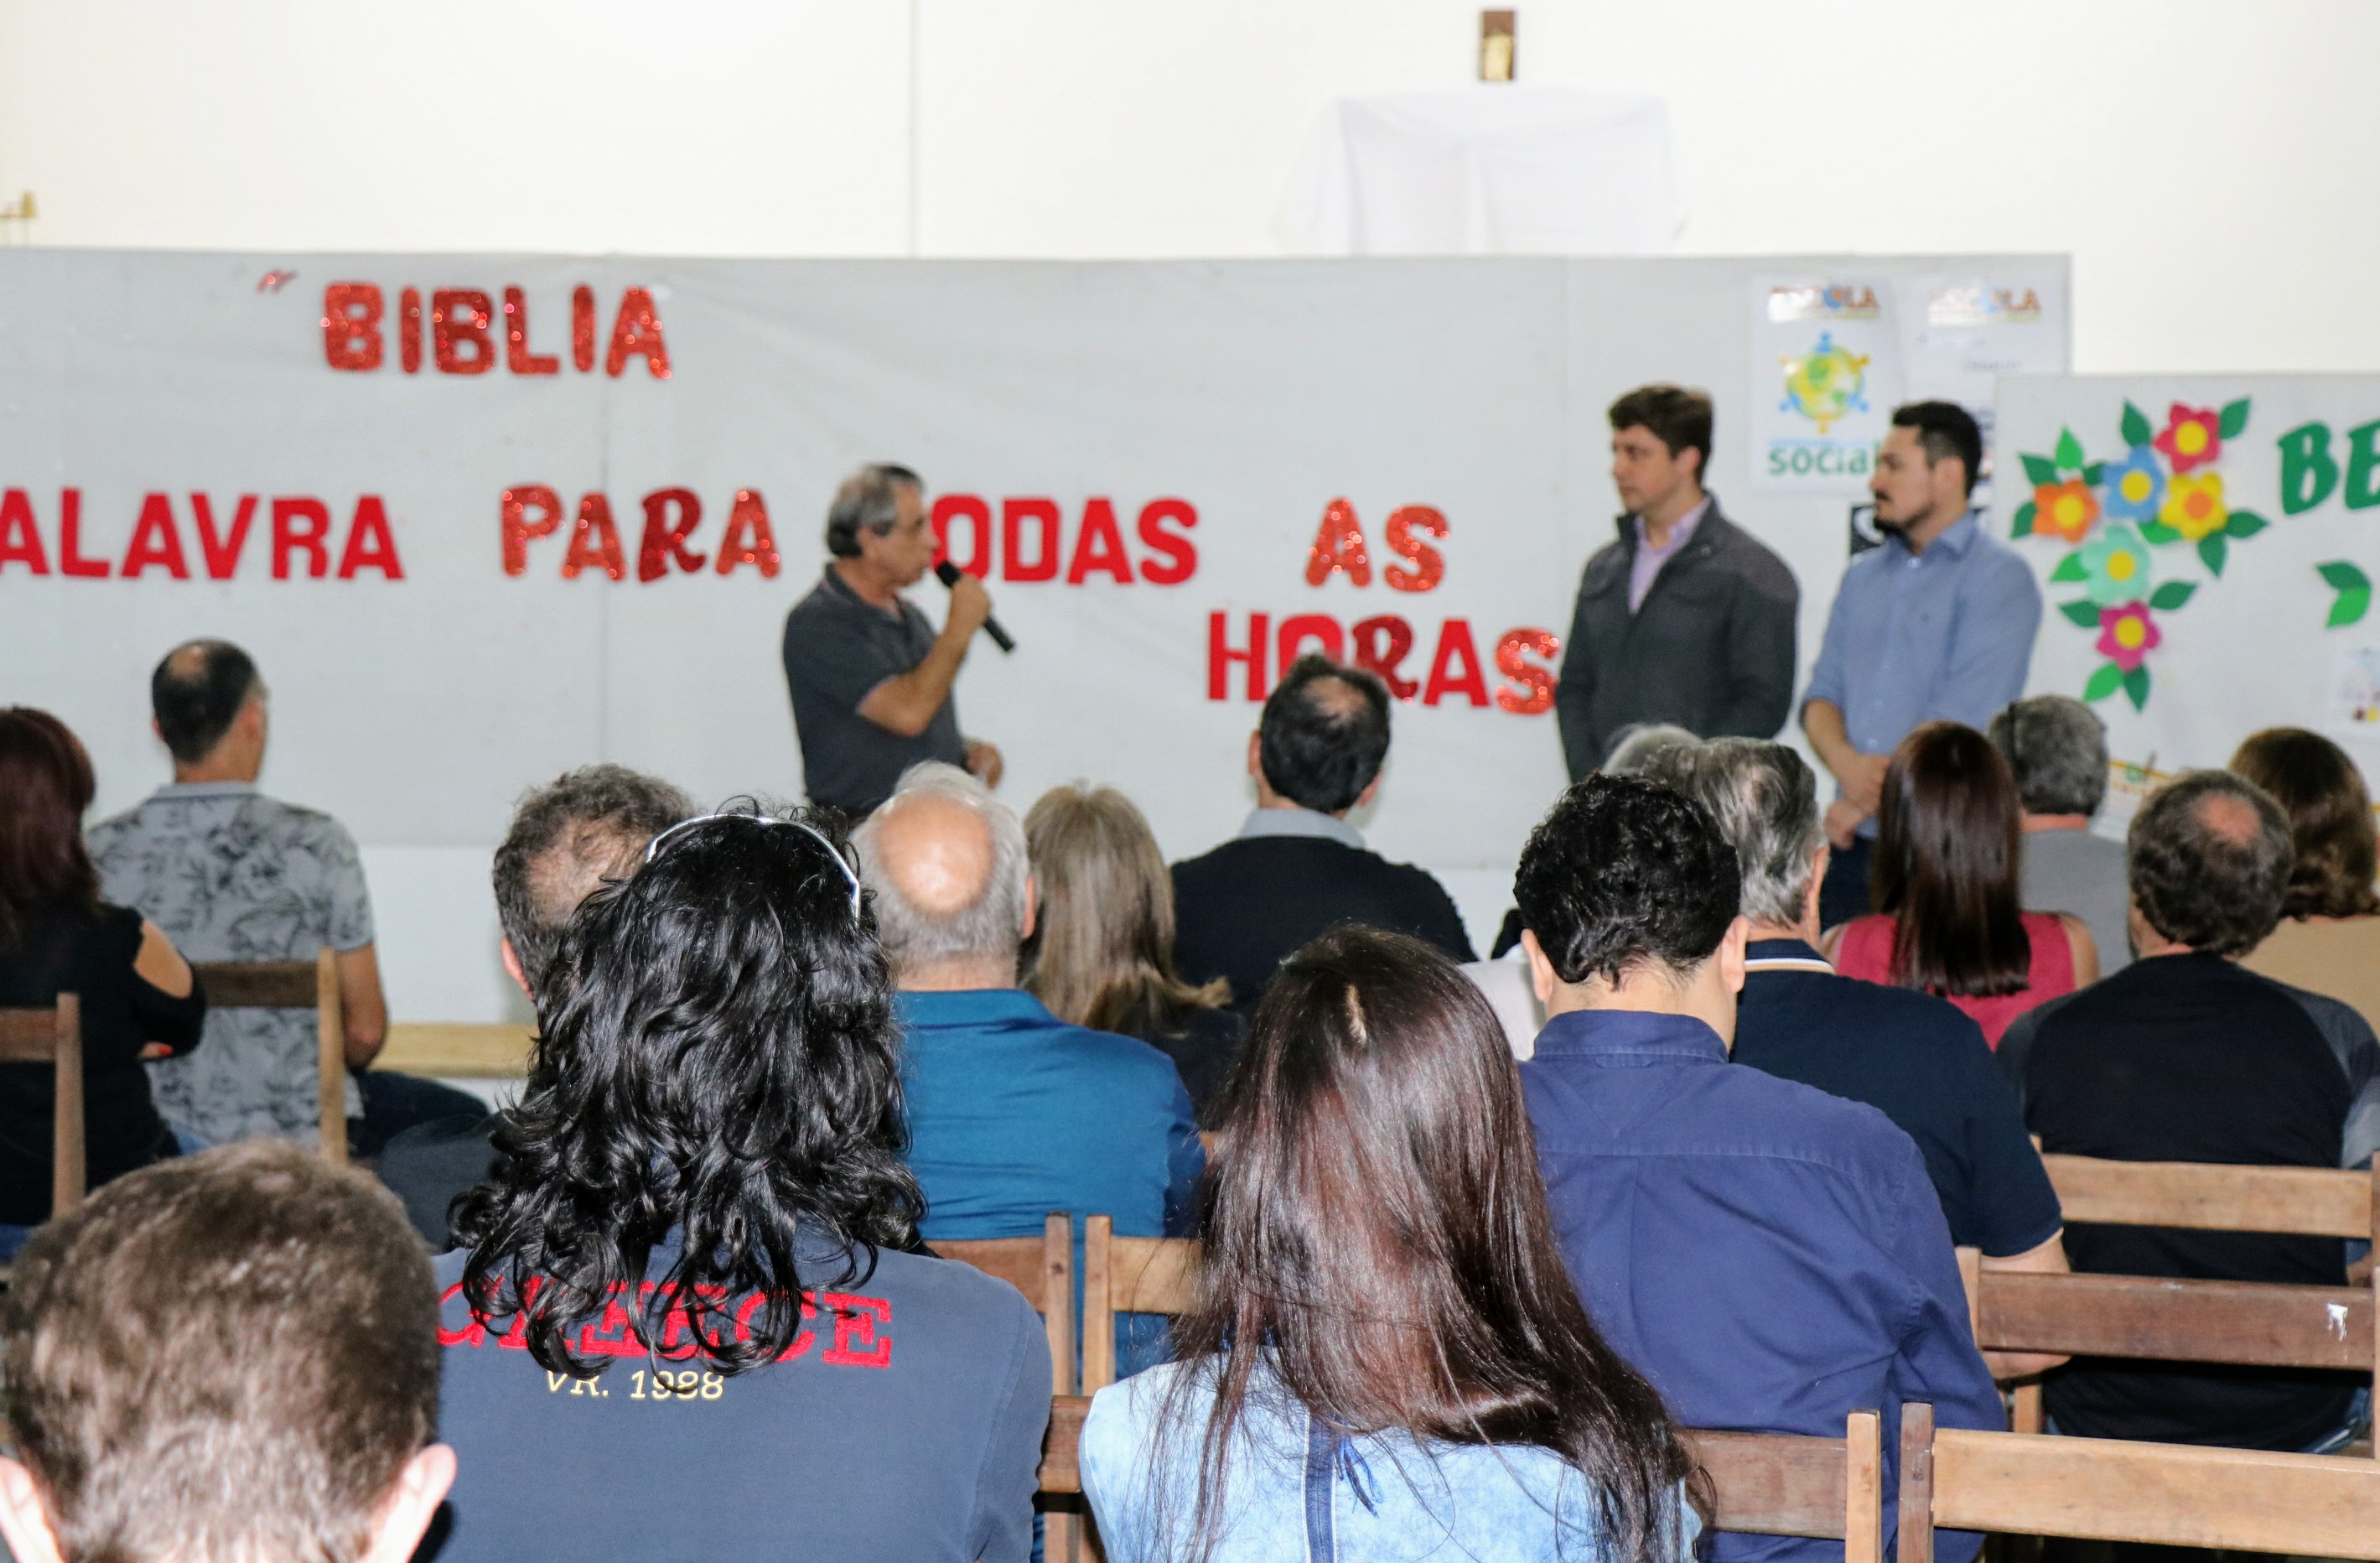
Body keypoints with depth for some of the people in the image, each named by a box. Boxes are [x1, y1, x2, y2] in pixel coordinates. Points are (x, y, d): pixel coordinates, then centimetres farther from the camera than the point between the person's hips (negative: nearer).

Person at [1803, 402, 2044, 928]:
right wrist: (1845, 761, -7)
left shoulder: (1998, 577, -5)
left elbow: (1962, 718, -13)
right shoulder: (1863, 575, 19)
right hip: (1852, 845, 6)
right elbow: (1821, 694, 16)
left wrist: (1863, 804, -10)